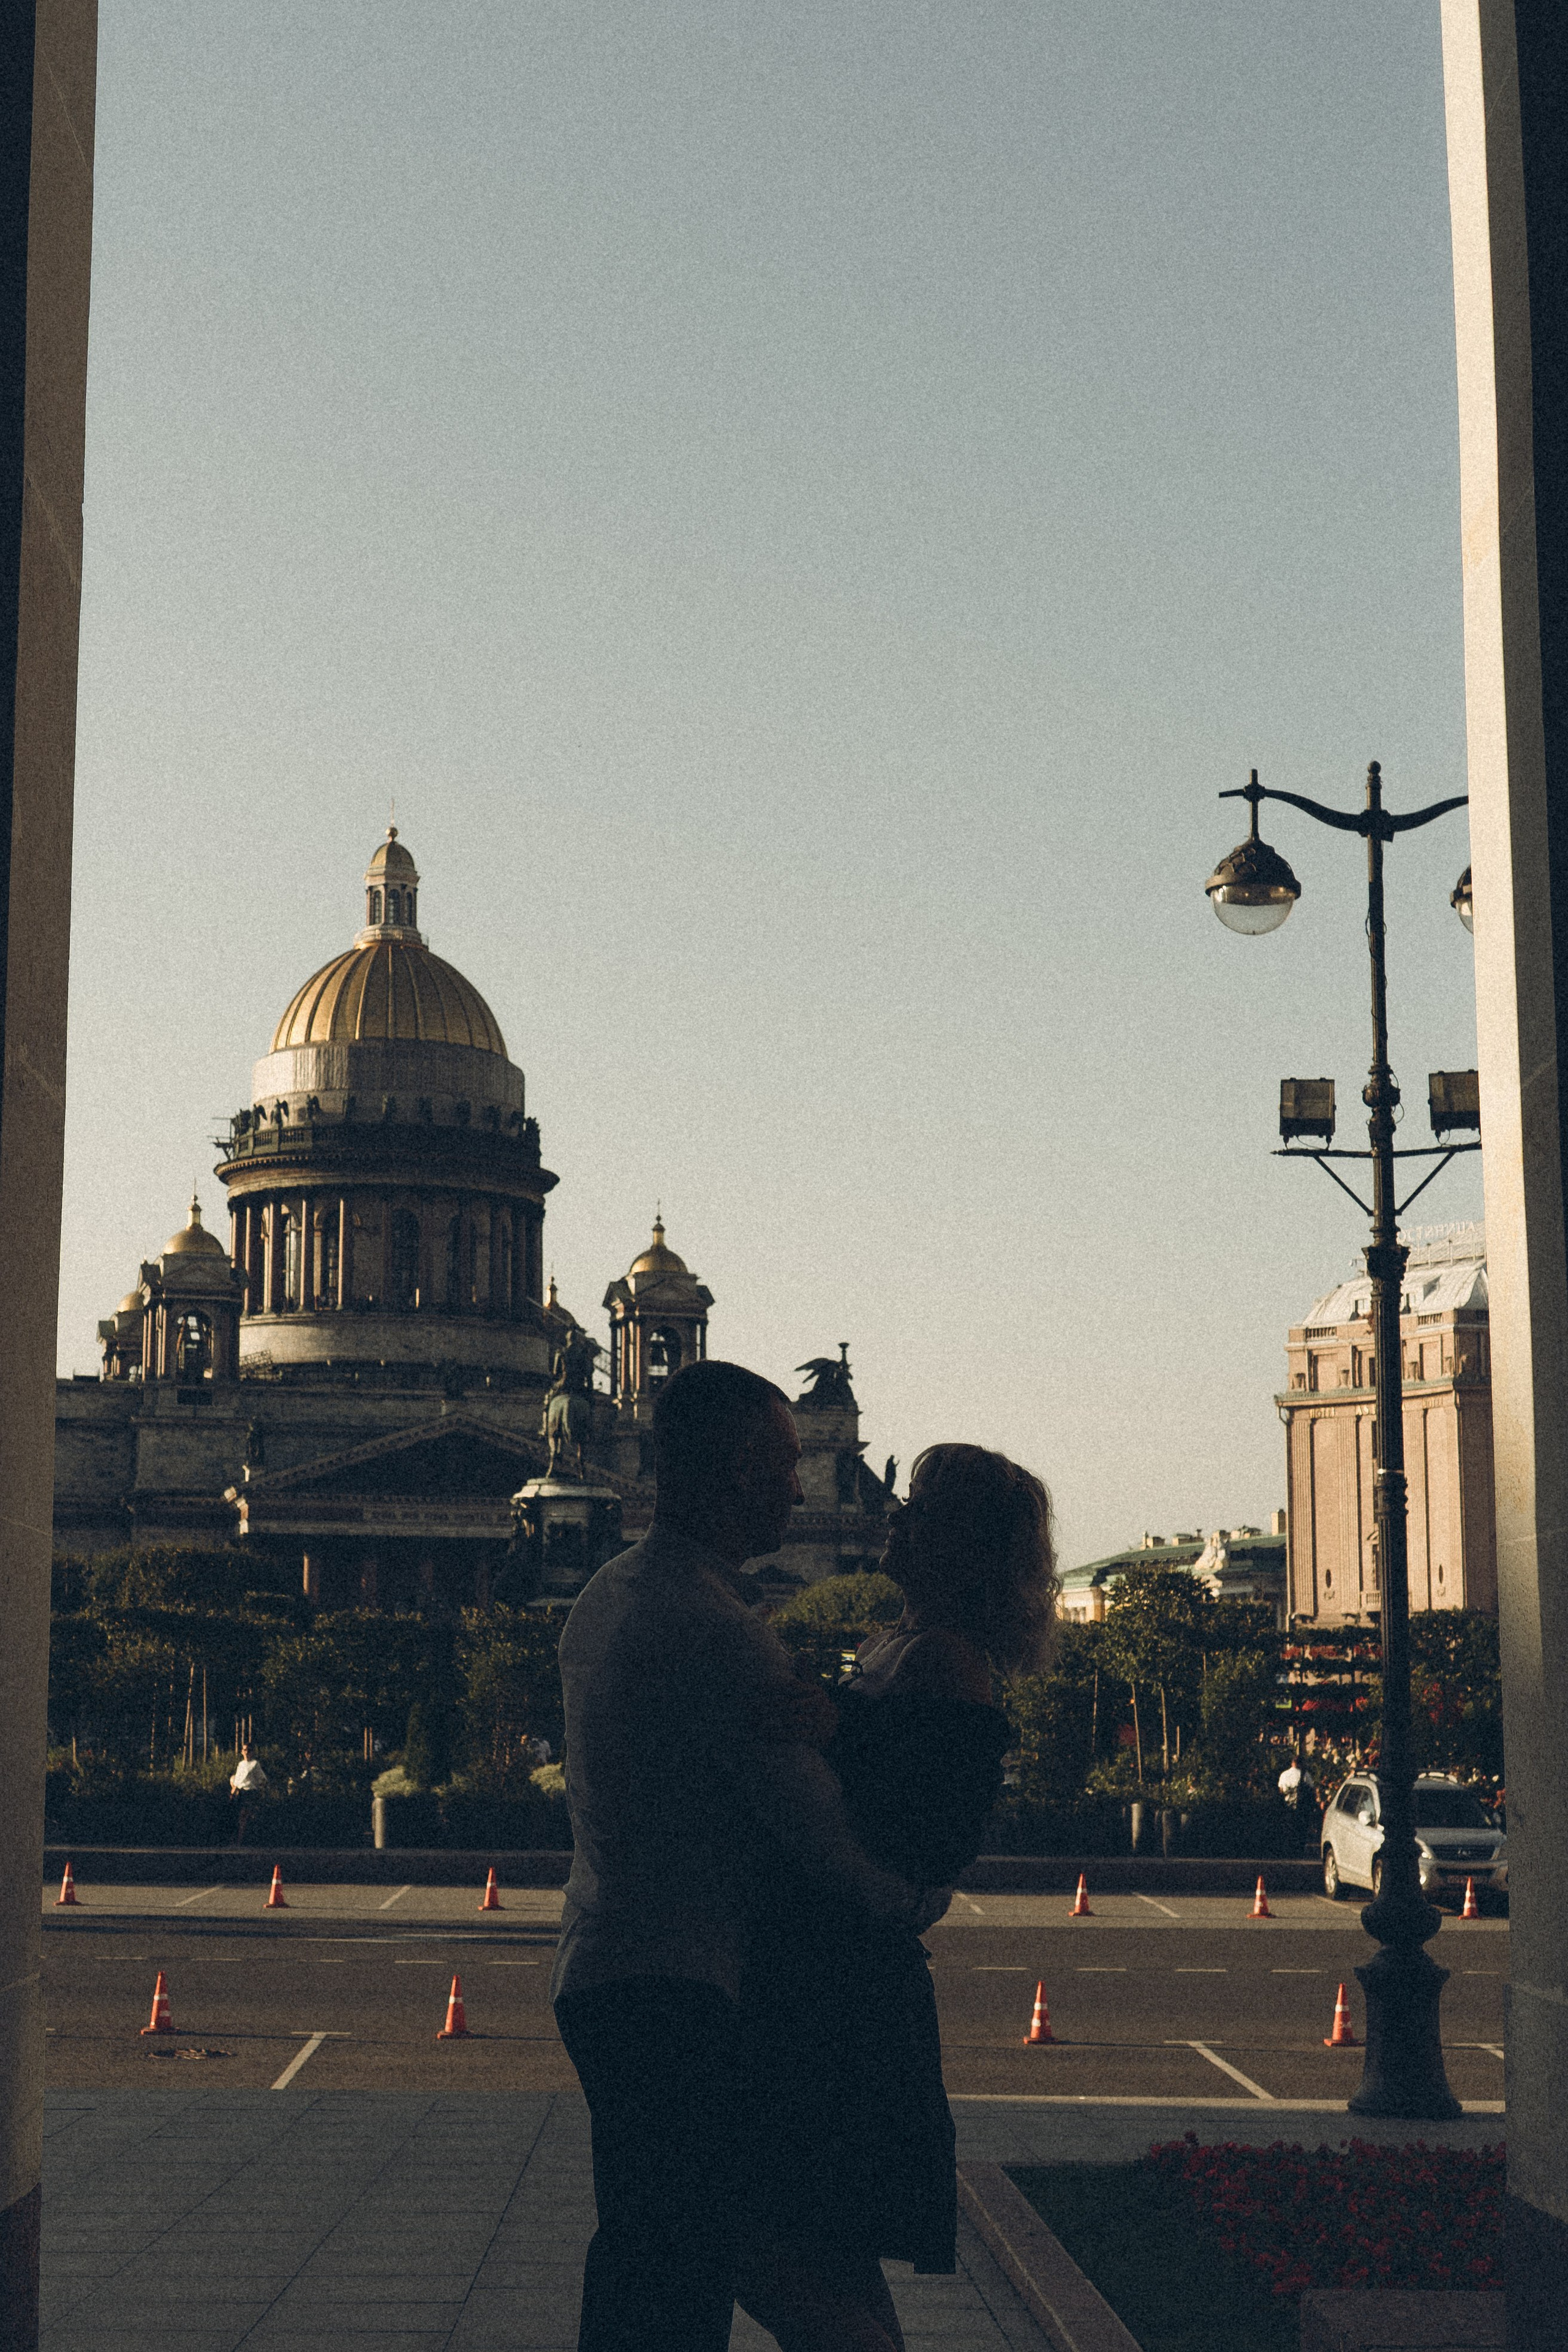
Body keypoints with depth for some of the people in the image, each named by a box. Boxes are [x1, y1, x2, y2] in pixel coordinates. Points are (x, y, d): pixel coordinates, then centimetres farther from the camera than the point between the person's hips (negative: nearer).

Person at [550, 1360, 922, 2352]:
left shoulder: (607, 1595, 13)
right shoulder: (713, 1628, -19)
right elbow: (816, 1829, -14)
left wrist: (819, 1711, -10)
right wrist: (907, 1895, 5)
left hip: (599, 1970, 10)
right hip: (676, 1994, -10)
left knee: (633, 2265, 19)